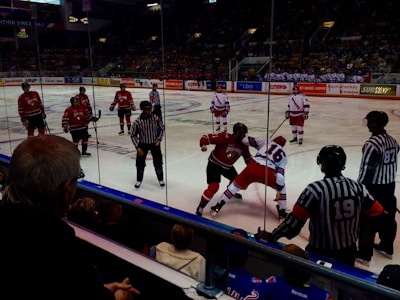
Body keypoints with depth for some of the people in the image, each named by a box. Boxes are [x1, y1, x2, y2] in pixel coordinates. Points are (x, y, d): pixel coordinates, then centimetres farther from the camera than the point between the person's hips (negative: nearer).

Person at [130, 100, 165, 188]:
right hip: (143, 144, -1)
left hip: (154, 143, 1)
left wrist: (159, 139, -6)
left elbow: (161, 128, 3)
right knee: (140, 162, 3)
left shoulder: (155, 118, -13)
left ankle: (161, 179, 27)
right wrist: (137, 147, -14)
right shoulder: (137, 122, -19)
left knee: (158, 162, 7)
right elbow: (133, 135, -9)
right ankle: (139, 180, 23)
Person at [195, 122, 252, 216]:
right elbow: (208, 137, -28)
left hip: (227, 166, 8)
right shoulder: (225, 137, -28)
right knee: (214, 186, -21)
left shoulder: (244, 145, -6)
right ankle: (201, 207, -7)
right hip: (214, 164, -7)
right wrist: (203, 144, -46)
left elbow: (247, 158, 7)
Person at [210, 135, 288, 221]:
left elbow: (247, 140, 18)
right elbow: (280, 174, 12)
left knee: (236, 184, 20)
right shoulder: (283, 156, 26)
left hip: (253, 167, 1)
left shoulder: (266, 141, 26)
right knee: (282, 186, 28)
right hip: (268, 172, 0)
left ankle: (218, 206, 20)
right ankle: (282, 212, 25)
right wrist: (279, 190, 11)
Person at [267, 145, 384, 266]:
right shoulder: (357, 187, -7)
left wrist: (272, 236, -13)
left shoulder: (315, 189, -22)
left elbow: (295, 219, -23)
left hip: (320, 252, -5)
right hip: (348, 251, 5)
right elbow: (377, 213, 2)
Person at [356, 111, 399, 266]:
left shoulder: (372, 144, -23)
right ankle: (386, 247, 36)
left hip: (374, 187, -9)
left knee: (368, 221, 0)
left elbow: (366, 169, -21)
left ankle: (364, 255, 7)